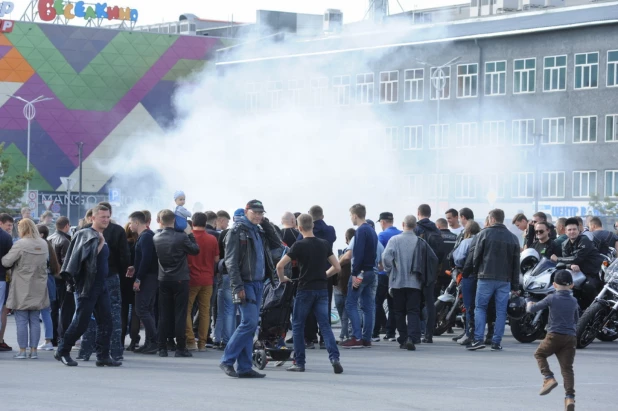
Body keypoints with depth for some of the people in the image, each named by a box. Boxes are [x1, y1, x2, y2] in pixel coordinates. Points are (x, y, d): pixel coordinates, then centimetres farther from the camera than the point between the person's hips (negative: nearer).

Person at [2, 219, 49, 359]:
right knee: (34, 320, 10)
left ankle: (22, 350, 2)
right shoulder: (44, 244, 4)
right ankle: (34, 350, 10)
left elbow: (6, 262, -14)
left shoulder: (20, 244, -15)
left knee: (21, 320, 2)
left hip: (22, 289, -5)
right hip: (38, 289, 5)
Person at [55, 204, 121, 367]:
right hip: (88, 285, -8)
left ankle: (103, 356, 4)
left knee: (106, 321, 1)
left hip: (101, 286, 8)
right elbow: (89, 255, -20)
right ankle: (62, 352, 8)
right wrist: (100, 243, -25)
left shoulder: (102, 238, 17)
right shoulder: (86, 235, -8)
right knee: (81, 323, -5)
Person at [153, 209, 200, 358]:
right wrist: (190, 234, 9)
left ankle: (162, 348, 7)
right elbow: (195, 250, -3)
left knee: (164, 315, 8)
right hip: (180, 280, -4)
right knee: (180, 314, 0)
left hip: (163, 280, 4)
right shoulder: (181, 237, -14)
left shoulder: (156, 238, -2)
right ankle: (180, 348, -1)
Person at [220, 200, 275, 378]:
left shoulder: (260, 232, 17)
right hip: (245, 283, -8)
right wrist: (238, 287, -18)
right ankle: (227, 360, -5)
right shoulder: (237, 231, -7)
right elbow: (231, 261, -13)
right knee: (249, 322, -15)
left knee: (249, 325, 7)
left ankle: (244, 367, 9)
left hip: (258, 283, 8)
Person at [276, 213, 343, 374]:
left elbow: (280, 265, -13)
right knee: (325, 325, 2)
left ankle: (299, 363, 8)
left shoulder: (299, 246, -8)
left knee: (297, 325, 9)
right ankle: (334, 358, -16)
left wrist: (282, 278, 5)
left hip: (305, 289, -4)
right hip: (322, 289, 4)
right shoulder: (324, 244, 6)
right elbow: (337, 267, 10)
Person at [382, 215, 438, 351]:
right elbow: (433, 259, -3)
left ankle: (403, 339, 12)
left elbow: (386, 257, -16)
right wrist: (424, 275, 11)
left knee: (400, 312, 11)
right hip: (415, 282, 0)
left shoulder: (395, 240, -5)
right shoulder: (421, 242, -1)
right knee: (413, 311, -1)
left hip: (397, 282, 0)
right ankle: (412, 338, -19)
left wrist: (390, 271, 1)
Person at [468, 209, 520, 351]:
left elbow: (477, 256, -1)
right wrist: (515, 285, 13)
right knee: (501, 311, 5)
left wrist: (476, 272, 15)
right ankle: (496, 342, 3)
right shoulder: (513, 238, 9)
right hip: (505, 280, 3)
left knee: (480, 308, 5)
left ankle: (478, 339, -6)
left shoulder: (485, 233, -2)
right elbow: (516, 263, 10)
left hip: (486, 277, -3)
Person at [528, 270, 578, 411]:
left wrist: (529, 305, 24)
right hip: (571, 337, 3)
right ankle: (570, 397, -12)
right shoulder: (574, 301, 11)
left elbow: (532, 309, 2)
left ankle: (548, 378, -1)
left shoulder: (551, 298, -3)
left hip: (554, 336, -3)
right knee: (567, 368, 1)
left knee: (539, 354, 20)